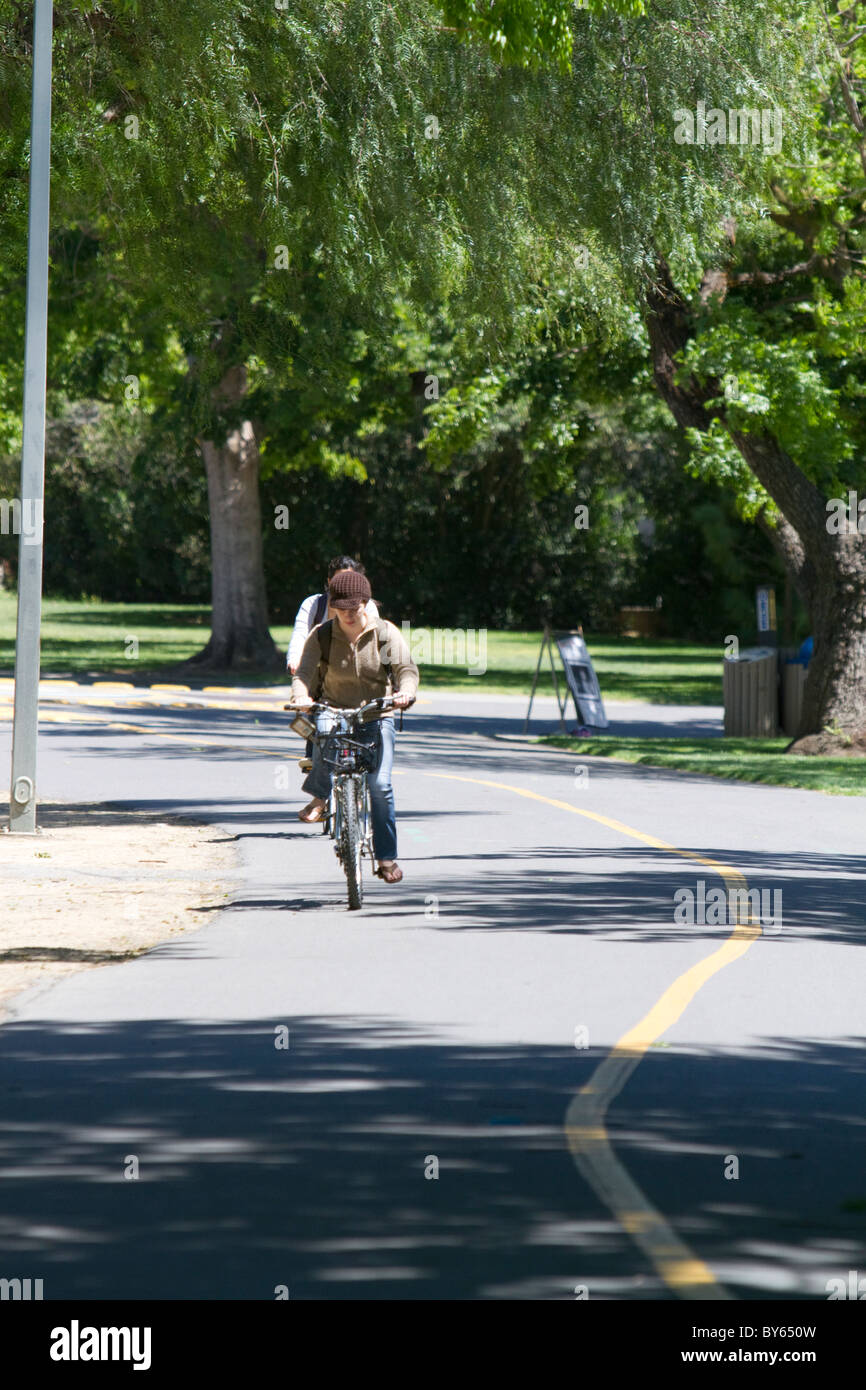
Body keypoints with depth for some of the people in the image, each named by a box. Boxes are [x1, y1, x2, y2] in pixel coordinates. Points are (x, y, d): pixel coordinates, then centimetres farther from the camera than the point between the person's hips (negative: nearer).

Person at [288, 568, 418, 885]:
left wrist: (405, 692, -28)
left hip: (376, 717, 0)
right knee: (323, 730, -38)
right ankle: (320, 797, -20)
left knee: (380, 784, -13)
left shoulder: (386, 634, 1)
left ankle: (386, 856, -4)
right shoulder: (321, 636, 1)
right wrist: (301, 696, -30)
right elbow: (305, 673, -7)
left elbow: (406, 668, -6)